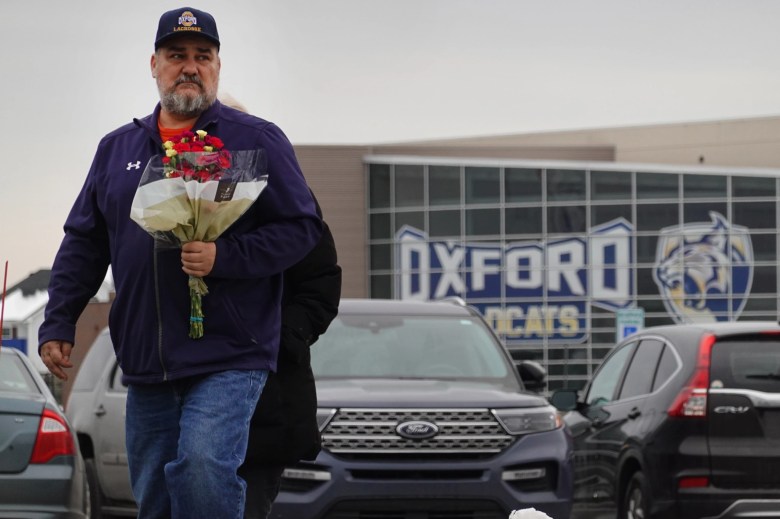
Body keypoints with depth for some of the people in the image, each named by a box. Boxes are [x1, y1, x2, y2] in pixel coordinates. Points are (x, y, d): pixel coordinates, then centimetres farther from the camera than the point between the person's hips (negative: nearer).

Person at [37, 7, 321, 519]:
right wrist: (58, 324, 8)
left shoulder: (257, 140, 1)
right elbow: (83, 245, 18)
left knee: (202, 467, -26)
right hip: (144, 364, 5)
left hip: (229, 358, -5)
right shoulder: (118, 149, 16)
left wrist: (224, 257, -18)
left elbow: (302, 227, -5)